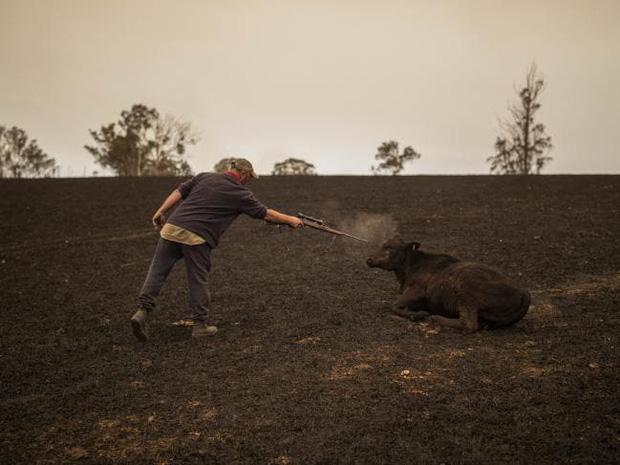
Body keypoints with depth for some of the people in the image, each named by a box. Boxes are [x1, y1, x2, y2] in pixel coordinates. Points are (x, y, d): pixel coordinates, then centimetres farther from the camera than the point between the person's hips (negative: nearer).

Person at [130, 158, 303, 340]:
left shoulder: (204, 177, 16)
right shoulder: (241, 194, 6)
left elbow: (179, 192, 11)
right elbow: (266, 214, 13)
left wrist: (161, 211, 15)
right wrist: (291, 220, 25)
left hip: (172, 228, 4)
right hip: (196, 238, -4)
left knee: (157, 272, 5)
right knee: (198, 281, 7)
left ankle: (142, 312, -5)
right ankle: (200, 325, 14)